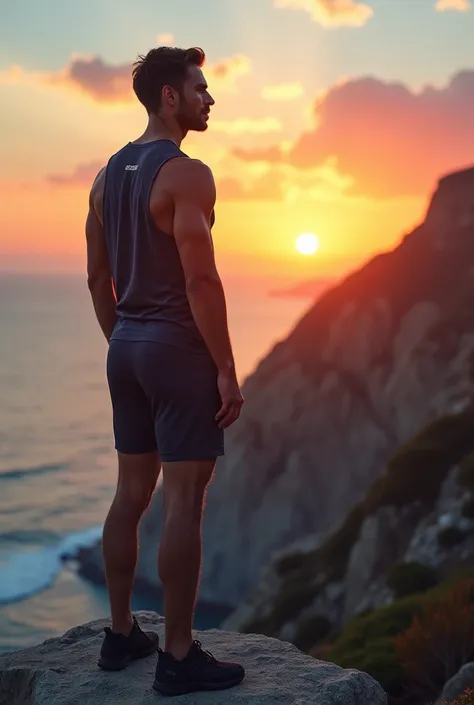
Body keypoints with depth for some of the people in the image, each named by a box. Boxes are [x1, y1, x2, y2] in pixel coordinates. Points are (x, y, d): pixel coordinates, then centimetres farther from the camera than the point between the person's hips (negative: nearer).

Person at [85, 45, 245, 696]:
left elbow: (98, 278, 15)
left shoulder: (108, 174, 13)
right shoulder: (187, 174, -13)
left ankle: (121, 634, 24)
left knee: (132, 493, 14)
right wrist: (228, 371, -16)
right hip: (178, 347, -9)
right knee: (184, 501, -3)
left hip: (126, 347, 9)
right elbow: (201, 281, -20)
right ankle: (179, 656, 4)